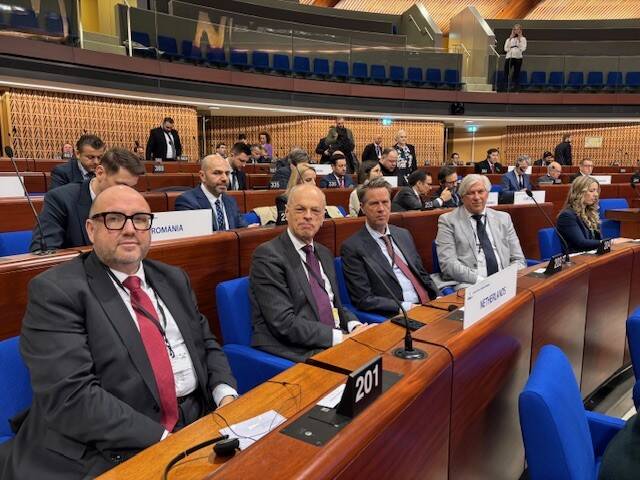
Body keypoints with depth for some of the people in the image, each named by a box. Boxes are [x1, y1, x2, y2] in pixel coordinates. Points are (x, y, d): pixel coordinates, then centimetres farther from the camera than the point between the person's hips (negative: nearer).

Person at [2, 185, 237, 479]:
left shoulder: (173, 279, 10)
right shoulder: (55, 291, -9)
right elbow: (70, 395, -17)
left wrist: (227, 395, -4)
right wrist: (163, 440, -21)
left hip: (194, 424, 6)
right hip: (105, 454, -5)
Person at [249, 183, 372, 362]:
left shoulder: (325, 254, 16)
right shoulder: (267, 255, -10)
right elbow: (285, 324, -17)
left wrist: (356, 327, -1)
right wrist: (341, 337, -18)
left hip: (338, 340, 8)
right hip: (297, 351, -7)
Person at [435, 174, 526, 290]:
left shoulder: (503, 218, 16)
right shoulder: (448, 221, 2)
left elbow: (518, 259, 15)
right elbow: (448, 263, -8)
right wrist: (481, 280, -18)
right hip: (469, 285, -4)